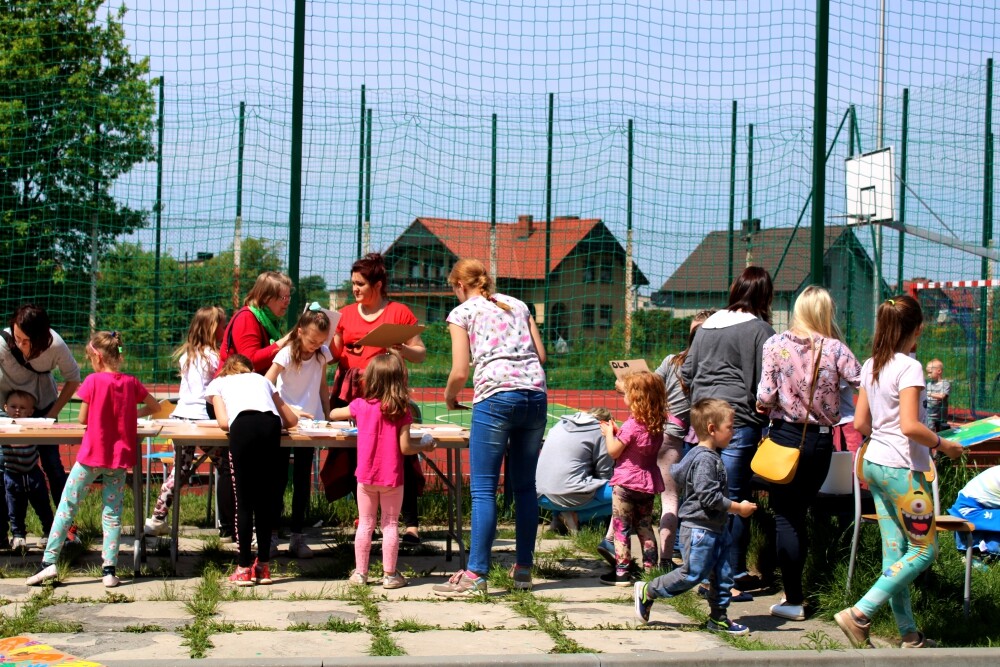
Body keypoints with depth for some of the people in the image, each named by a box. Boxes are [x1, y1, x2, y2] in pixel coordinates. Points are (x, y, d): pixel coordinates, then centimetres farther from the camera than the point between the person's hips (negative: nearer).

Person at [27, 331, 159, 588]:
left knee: (67, 507, 5)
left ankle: (49, 562, 3)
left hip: (92, 455, -3)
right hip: (120, 458, 3)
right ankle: (109, 570, 4)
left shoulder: (93, 381, -11)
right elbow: (155, 407, 15)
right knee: (112, 513, 7)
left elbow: (82, 419, -4)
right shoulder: (131, 383, 1)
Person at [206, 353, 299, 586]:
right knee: (265, 499, 12)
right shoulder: (261, 379, 38)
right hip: (271, 424, 3)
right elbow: (292, 420, 34)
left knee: (244, 499, 3)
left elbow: (223, 423, 13)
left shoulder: (218, 383, 31)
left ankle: (244, 568, 3)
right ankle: (263, 565, 14)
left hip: (243, 426, -2)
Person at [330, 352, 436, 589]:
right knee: (390, 525, 7)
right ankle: (389, 574, 9)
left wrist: (353, 417, 32)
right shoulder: (401, 411, -11)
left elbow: (333, 414, 13)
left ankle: (360, 572, 15)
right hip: (392, 477, -2)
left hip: (366, 476, 2)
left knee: (365, 524, 12)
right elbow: (404, 448, -13)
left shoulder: (361, 406, -3)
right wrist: (424, 447, 4)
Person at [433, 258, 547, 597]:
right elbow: (541, 355, 15)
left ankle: (476, 575, -6)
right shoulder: (517, 305, 21)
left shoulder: (462, 312, 7)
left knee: (483, 489, -3)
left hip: (496, 396, -5)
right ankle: (523, 569, 17)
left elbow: (460, 372, 0)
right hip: (536, 395, 5)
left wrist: (449, 395, 18)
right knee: (524, 485, 13)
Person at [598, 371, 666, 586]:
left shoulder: (632, 425, -19)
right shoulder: (656, 425, 4)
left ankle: (622, 572, 1)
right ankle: (650, 568, 17)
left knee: (621, 528, 0)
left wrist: (609, 433, 3)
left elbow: (613, 451, -13)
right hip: (648, 482, 7)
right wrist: (617, 431, 12)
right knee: (645, 527, 17)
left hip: (627, 483, -7)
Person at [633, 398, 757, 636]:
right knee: (692, 574, -5)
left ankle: (718, 617, 17)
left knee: (722, 575, 10)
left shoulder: (710, 456, 12)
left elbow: (676, 472, 24)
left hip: (716, 529, 11)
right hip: (700, 529, -11)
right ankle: (647, 592, 8)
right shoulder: (705, 460, -20)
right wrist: (738, 508, -18)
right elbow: (709, 496, -26)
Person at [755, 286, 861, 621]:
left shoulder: (776, 344, -8)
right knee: (799, 514, 17)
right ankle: (794, 589, 23)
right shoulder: (836, 349, -8)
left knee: (785, 517, 4)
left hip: (785, 435, -2)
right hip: (821, 440, 2)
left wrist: (763, 406, 9)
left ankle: (794, 600, 0)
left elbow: (765, 397, -12)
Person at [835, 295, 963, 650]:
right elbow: (910, 426, -23)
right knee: (924, 550, 1)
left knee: (895, 551, 11)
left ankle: (909, 635, 15)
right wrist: (942, 444, -8)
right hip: (902, 467, -8)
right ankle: (860, 614, -8)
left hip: (874, 462, 8)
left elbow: (860, 423, 12)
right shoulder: (909, 367, -16)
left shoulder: (871, 366, 8)